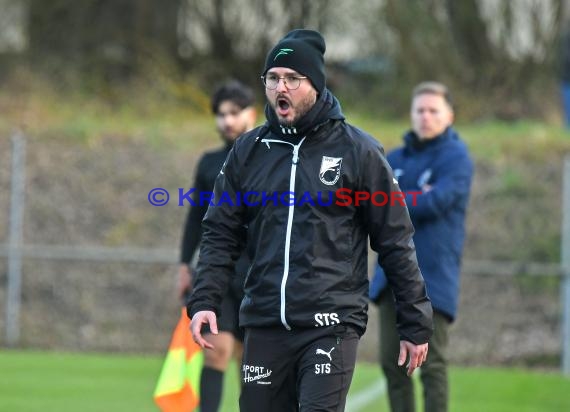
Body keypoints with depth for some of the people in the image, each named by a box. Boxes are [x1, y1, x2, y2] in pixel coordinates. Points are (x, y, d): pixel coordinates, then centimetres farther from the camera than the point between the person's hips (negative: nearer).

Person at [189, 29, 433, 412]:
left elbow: (396, 241, 2)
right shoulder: (249, 151, 10)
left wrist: (416, 325, 1)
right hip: (264, 324, 4)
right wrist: (204, 301, -3)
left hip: (332, 325, -4)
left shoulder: (358, 150, 0)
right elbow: (222, 234, 12)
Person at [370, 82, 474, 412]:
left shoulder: (456, 157, -4)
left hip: (433, 277, -6)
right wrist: (414, 202, -13)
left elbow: (437, 201, -18)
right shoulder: (397, 158, 14)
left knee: (432, 364, -7)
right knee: (393, 362, 7)